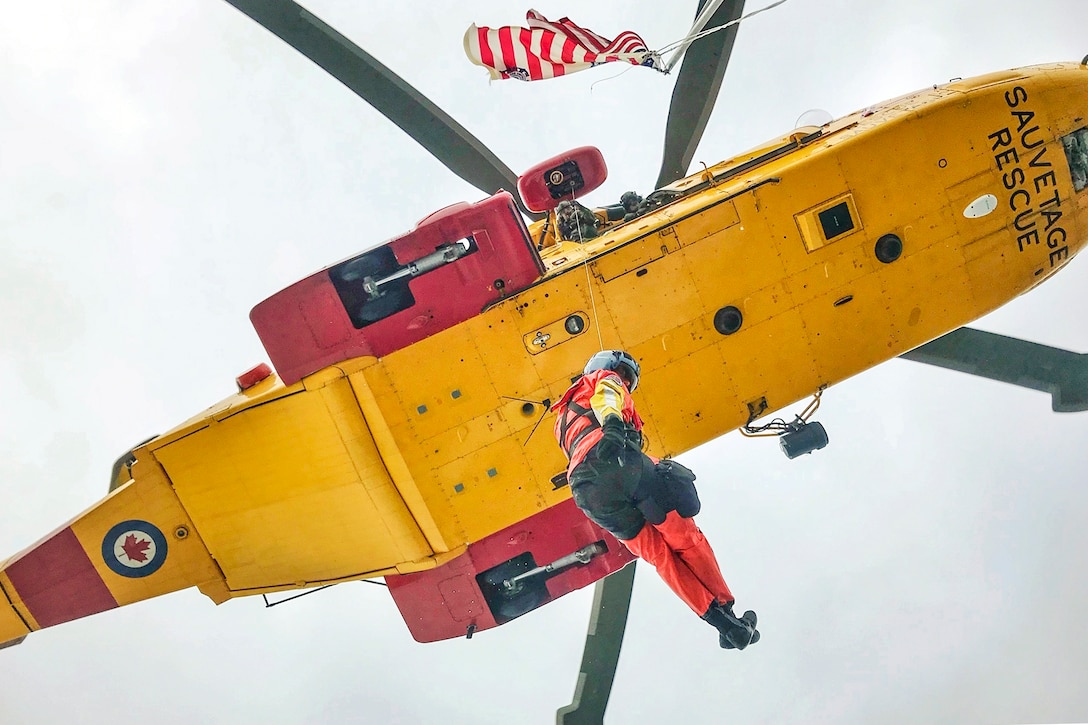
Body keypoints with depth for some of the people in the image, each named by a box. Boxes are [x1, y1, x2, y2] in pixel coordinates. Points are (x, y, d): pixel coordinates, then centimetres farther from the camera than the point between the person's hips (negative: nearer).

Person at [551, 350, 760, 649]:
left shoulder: (564, 416, 43)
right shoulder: (606, 379, 20)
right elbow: (605, 396, -4)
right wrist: (612, 422, -23)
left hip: (586, 491, 6)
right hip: (619, 463, -6)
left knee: (660, 556, 7)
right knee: (686, 540, 9)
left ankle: (723, 623, 4)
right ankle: (725, 607, 15)